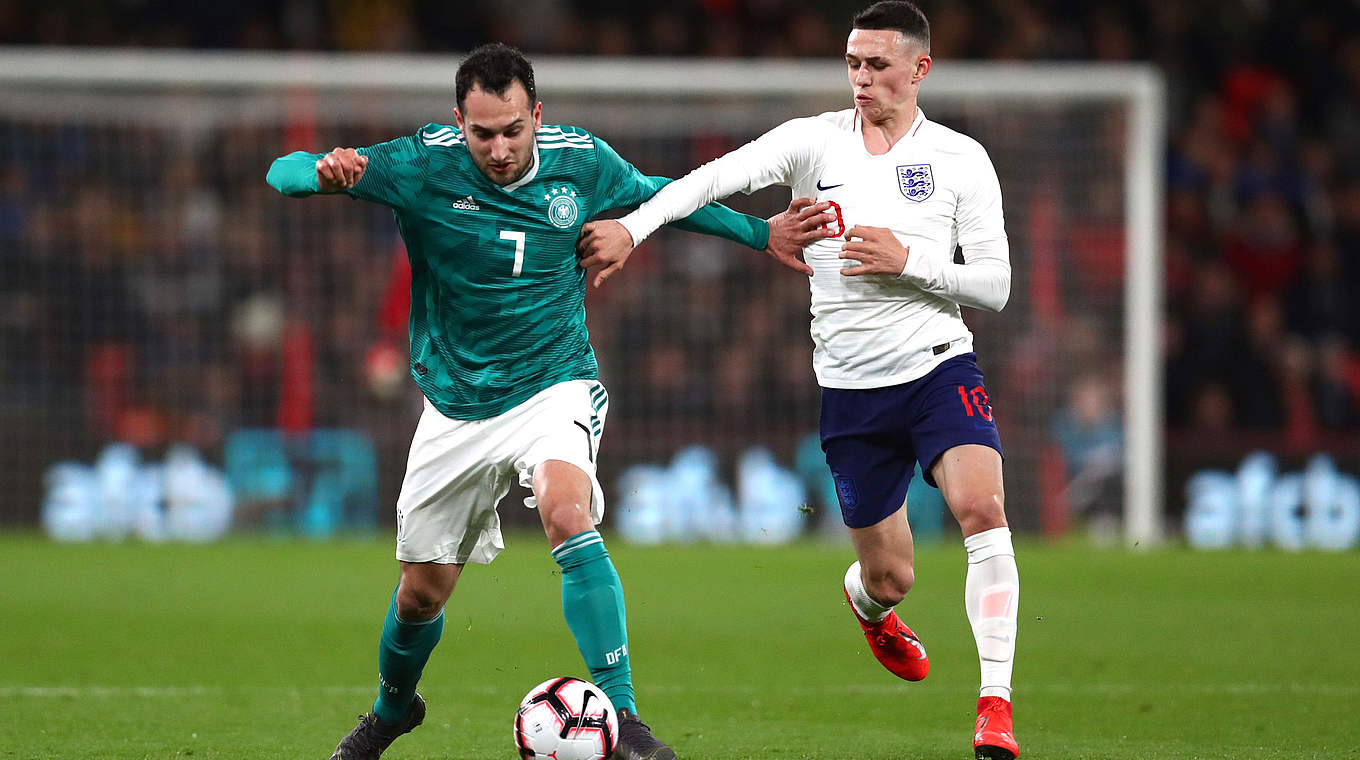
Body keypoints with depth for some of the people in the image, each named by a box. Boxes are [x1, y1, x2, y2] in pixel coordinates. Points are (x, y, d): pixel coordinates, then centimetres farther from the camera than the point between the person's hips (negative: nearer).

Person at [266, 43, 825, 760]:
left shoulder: (581, 161, -9)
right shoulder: (423, 164, -15)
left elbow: (653, 194, 13)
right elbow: (284, 172, -16)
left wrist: (758, 233, 14)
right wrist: (325, 171, -40)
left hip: (555, 386, -1)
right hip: (458, 401, 1)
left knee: (568, 514, -31)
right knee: (422, 591, 9)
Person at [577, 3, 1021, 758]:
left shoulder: (960, 159, 1)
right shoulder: (815, 141, 2)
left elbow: (994, 284, 0)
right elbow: (717, 177, -12)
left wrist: (907, 259, -15)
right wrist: (632, 226, -26)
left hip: (939, 364, -1)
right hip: (851, 385, 1)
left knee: (982, 510, -26)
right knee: (889, 577, 5)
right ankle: (866, 603, 47)